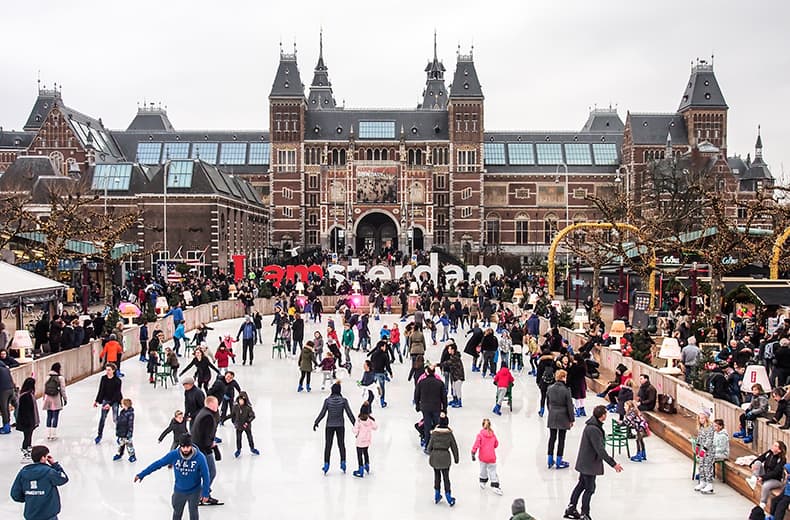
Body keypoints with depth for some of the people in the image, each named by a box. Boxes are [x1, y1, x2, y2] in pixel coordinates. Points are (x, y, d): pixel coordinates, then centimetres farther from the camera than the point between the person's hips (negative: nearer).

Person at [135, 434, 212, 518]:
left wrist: (205, 493, -12)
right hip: (179, 491, 2)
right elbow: (158, 464, -11)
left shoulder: (200, 457, -25)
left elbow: (205, 476, -15)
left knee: (193, 513, 15)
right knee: (177, 513, 21)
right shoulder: (173, 455, -21)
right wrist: (141, 475, -7)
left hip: (194, 492, -2)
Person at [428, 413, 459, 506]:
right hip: (445, 456, -1)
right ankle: (448, 497, 7)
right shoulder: (449, 433, -9)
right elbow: (454, 447, -1)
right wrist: (456, 458, 11)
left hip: (435, 456, 1)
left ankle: (437, 496, 24)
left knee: (437, 475, 16)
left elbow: (430, 446, -2)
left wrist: (430, 454, 19)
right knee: (446, 477, 8)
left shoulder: (434, 433, -8)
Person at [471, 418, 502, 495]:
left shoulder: (480, 435, -11)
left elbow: (476, 444, -16)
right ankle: (495, 486, -1)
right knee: (492, 471, 4)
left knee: (483, 470, 20)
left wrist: (473, 454, -10)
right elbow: (496, 444, 10)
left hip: (483, 457, 0)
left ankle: (483, 482, 34)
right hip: (492, 457, 0)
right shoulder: (493, 435, -2)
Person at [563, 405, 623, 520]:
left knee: (581, 485, 20)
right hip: (589, 464, -10)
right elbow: (600, 450, -28)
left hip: (584, 462, 10)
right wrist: (613, 464, -24)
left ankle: (571, 509, 29)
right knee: (590, 489, 2)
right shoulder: (594, 430, -28)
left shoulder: (591, 425, 4)